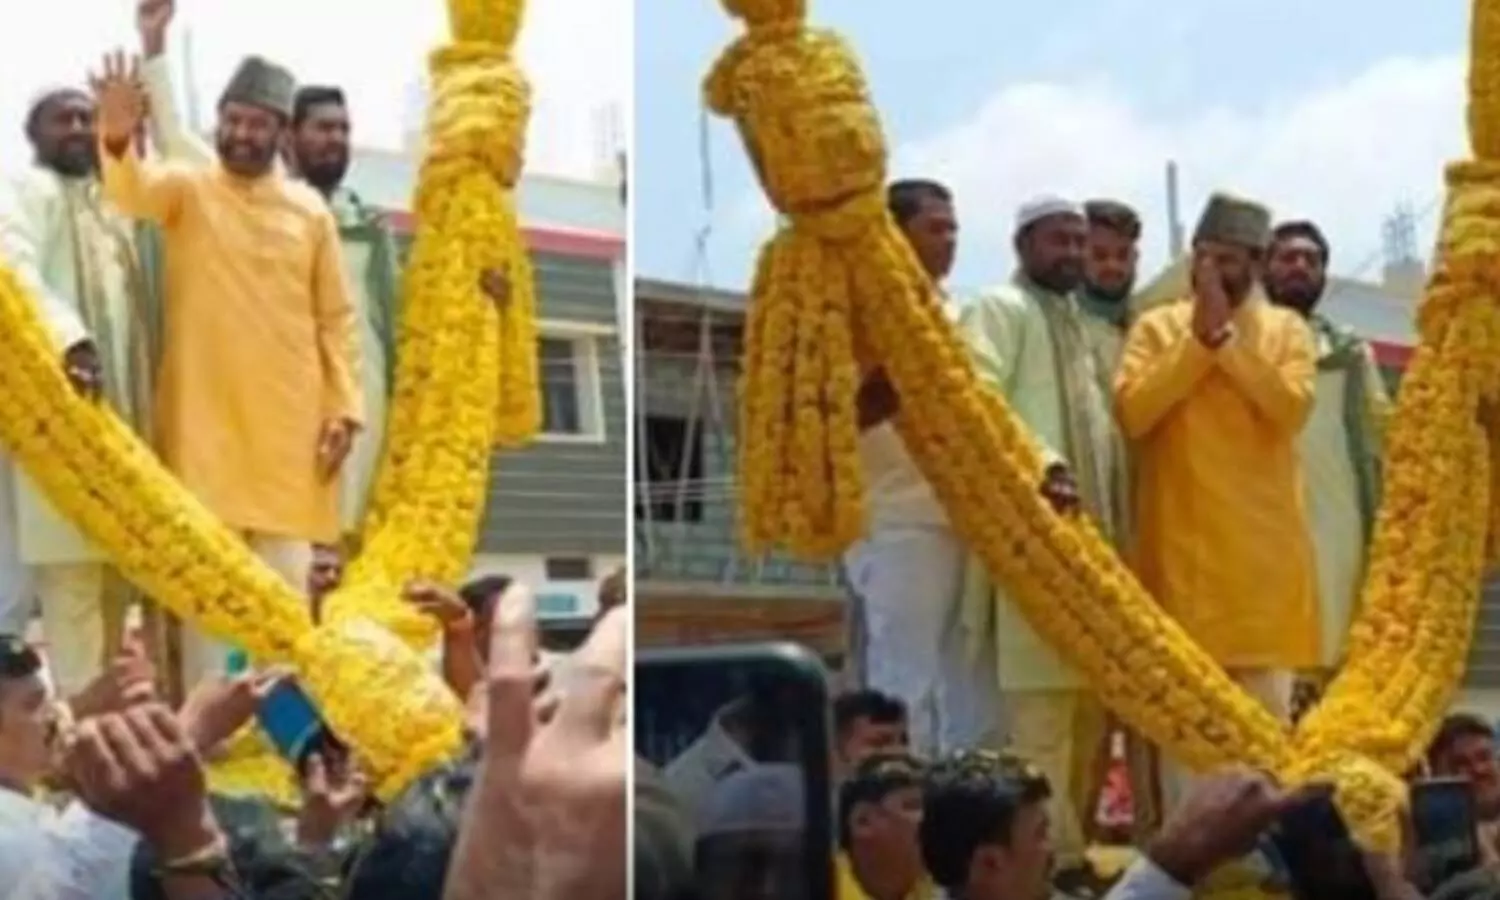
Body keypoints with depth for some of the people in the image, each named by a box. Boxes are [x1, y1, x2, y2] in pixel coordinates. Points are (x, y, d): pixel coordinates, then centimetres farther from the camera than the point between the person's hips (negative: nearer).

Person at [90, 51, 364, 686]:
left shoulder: (309, 209, 8)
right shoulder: (188, 188, 2)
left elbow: (334, 317, 9)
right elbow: (133, 193, -20)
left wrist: (344, 406, 0)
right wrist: (117, 140, -41)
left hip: (289, 418, 2)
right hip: (203, 414, -2)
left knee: (288, 576, 4)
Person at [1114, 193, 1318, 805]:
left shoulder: (1286, 330, 8)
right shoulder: (1157, 327, 7)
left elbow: (1291, 408, -9)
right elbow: (1132, 411, -8)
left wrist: (1227, 337, -11)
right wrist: (1198, 338, -10)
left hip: (1263, 545, 1)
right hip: (1180, 543, 0)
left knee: (1267, 707, 0)